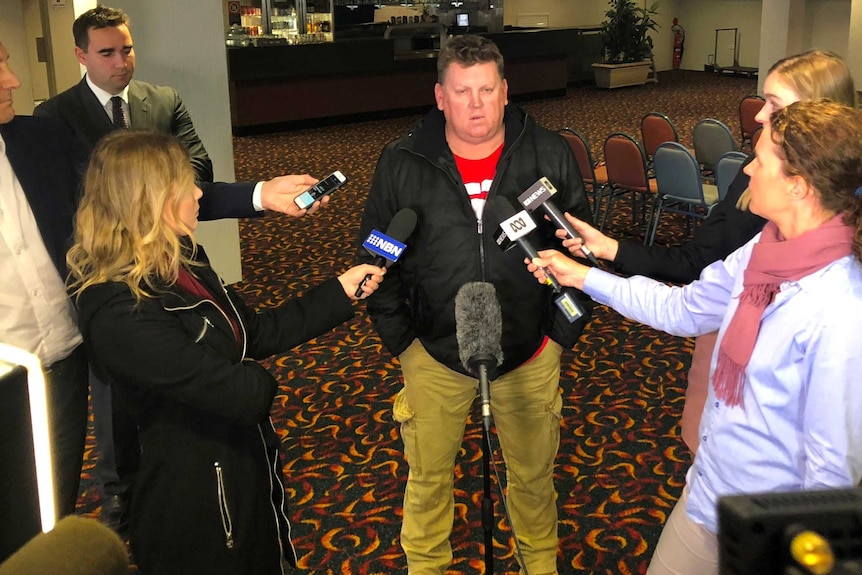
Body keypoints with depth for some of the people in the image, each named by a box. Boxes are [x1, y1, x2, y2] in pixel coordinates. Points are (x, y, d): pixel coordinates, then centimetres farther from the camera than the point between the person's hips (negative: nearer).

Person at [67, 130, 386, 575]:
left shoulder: (180, 265, 0)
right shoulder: (122, 315, -30)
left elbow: (257, 332, 7)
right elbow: (244, 394, -29)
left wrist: (340, 292, 4)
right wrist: (258, 379, -6)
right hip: (196, 510, -9)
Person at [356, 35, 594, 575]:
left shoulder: (550, 155, -6)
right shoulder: (401, 164, -7)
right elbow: (376, 256, 1)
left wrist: (563, 330, -2)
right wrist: (400, 338, -2)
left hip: (531, 353, 0)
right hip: (434, 354, 0)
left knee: (533, 472, 18)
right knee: (429, 475, 16)